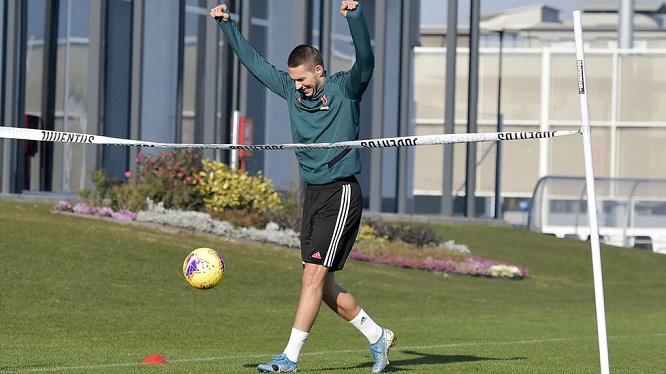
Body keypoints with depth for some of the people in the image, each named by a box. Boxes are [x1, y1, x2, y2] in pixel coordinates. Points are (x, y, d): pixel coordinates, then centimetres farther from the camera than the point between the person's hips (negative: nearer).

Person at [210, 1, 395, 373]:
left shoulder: (344, 89, -7)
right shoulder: (292, 89, 10)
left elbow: (366, 62, -26)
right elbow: (255, 61, 20)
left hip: (341, 194, -8)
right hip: (313, 193, 8)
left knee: (314, 276, -11)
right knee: (323, 284, 8)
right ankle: (377, 336, 22)